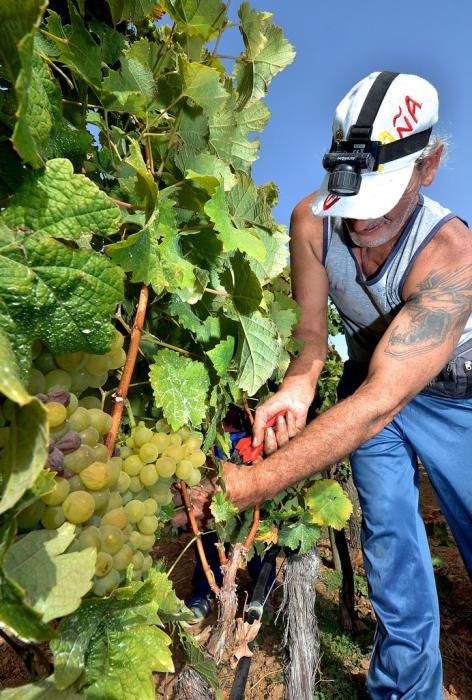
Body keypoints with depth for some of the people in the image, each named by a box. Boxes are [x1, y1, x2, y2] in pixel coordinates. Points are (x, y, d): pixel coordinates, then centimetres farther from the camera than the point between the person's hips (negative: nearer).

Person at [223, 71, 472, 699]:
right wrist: (296, 387, -38)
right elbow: (310, 328, -15)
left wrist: (252, 484, -50)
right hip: (369, 380, 3)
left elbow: (379, 403, -45)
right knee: (390, 538, 2)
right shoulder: (312, 220, -21)